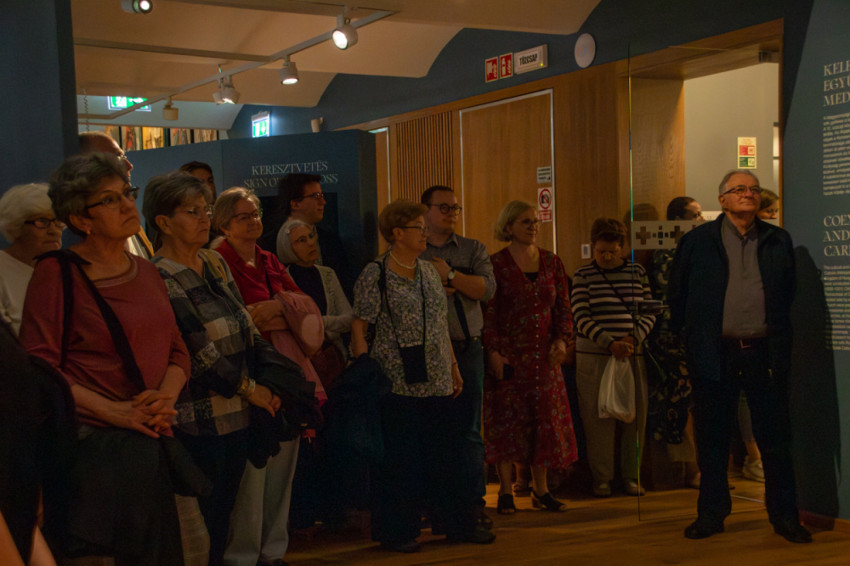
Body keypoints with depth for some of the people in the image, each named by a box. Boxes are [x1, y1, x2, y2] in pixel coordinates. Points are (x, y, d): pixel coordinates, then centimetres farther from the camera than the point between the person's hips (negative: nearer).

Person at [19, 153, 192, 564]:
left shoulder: (146, 272, 15)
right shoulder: (57, 272, -6)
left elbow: (177, 350, 14)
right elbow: (38, 367, -11)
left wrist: (166, 399, -6)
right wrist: (114, 411, -17)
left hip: (157, 444, 6)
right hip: (92, 448, -6)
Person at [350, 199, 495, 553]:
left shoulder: (429, 271, 13)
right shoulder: (375, 275, -8)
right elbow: (359, 328, -9)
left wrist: (453, 367, 17)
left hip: (435, 381, 6)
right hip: (398, 383, -6)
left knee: (444, 456, 12)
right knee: (399, 458, 0)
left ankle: (459, 524, 22)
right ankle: (397, 532, 13)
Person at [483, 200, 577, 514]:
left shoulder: (552, 262, 9)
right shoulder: (496, 264, -4)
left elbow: (563, 306, 10)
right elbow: (487, 313, -6)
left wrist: (562, 339, -5)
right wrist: (494, 352, -13)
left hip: (544, 355, 4)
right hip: (508, 355, -4)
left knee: (544, 419, 5)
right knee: (507, 420, 0)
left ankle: (541, 490, 15)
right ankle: (506, 491, 9)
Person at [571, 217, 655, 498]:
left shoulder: (637, 272, 10)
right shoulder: (583, 276, 1)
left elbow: (649, 311, 8)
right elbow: (581, 318, -7)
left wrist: (634, 338, -10)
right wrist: (610, 343, -18)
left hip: (633, 355, 3)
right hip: (594, 356, -2)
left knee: (634, 415, 4)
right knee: (598, 417, -1)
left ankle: (631, 475, 15)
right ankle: (601, 477, 8)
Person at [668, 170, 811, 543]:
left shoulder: (778, 241, 10)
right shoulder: (697, 241, 4)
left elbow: (787, 293, 15)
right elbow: (678, 294, 9)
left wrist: (779, 341, 11)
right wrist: (692, 337, 7)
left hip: (764, 353, 1)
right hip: (715, 354, -1)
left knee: (775, 438, 5)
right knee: (713, 439, 6)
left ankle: (784, 516, 15)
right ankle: (711, 513, 18)